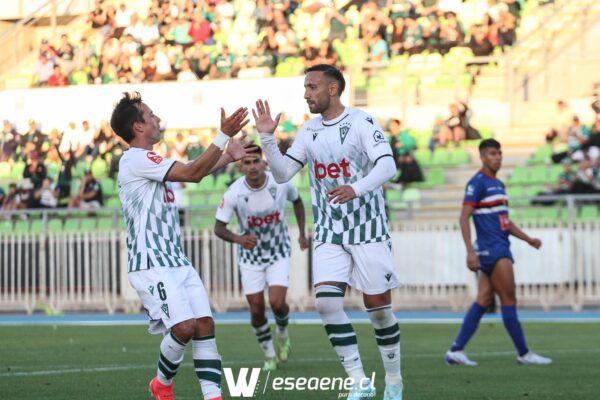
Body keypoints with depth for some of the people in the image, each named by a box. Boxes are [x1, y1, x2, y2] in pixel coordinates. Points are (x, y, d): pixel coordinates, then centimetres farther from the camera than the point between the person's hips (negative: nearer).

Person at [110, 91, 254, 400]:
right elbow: (192, 173, -17)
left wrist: (227, 156, 33)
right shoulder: (135, 159, -12)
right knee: (185, 327, -18)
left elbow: (192, 173, 35)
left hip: (177, 261, 10)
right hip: (151, 264, -10)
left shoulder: (149, 162, 19)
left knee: (205, 324, -2)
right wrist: (224, 135, -17)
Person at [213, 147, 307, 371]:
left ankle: (283, 332, 19)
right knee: (257, 309, -1)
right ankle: (269, 355, 21)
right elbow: (219, 227, -13)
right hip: (251, 256, 0)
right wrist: (238, 239, -33)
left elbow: (297, 201, 8)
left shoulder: (281, 183, -15)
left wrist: (302, 232, 2)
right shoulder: (234, 193, -20)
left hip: (279, 254, 0)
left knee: (277, 302, -16)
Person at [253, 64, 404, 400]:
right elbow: (283, 173, 8)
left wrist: (356, 189, -37)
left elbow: (387, 165, -20)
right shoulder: (309, 132, 8)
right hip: (329, 233, 5)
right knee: (326, 301, -12)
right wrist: (267, 137, -5)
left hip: (368, 229, -4)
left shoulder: (361, 122, -10)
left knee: (378, 306, 0)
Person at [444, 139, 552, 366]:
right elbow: (464, 217, -15)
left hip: (499, 249, 9)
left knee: (483, 301, 4)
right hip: (491, 250, -9)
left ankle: (456, 351, 2)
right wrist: (470, 251, -23)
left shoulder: (498, 185, 19)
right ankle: (523, 353, 1)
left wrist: (528, 239, 18)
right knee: (509, 301, -5)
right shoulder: (478, 183, -9)